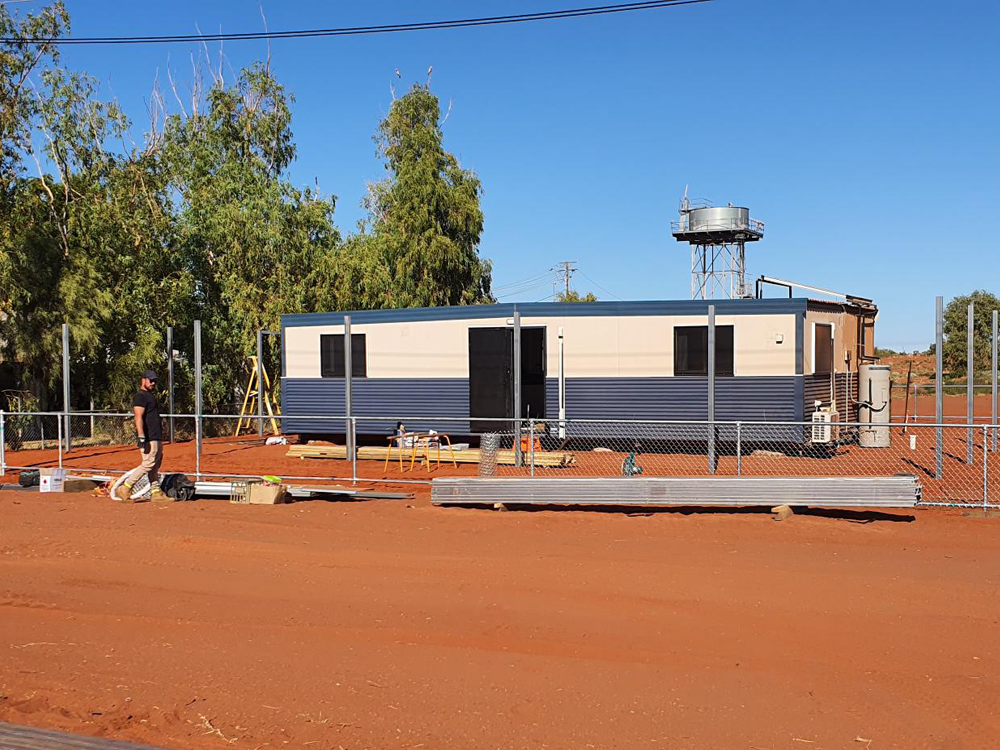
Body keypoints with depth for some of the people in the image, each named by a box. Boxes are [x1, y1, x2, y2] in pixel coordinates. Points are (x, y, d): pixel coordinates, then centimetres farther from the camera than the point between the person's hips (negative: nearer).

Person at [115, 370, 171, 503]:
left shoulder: (150, 396, 21)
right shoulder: (140, 396, -9)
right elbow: (138, 418, -19)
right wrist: (141, 437, -27)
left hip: (157, 437, 10)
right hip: (148, 438, -10)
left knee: (156, 465, 9)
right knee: (148, 464, -13)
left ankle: (156, 493, 11)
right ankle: (124, 489, -9)